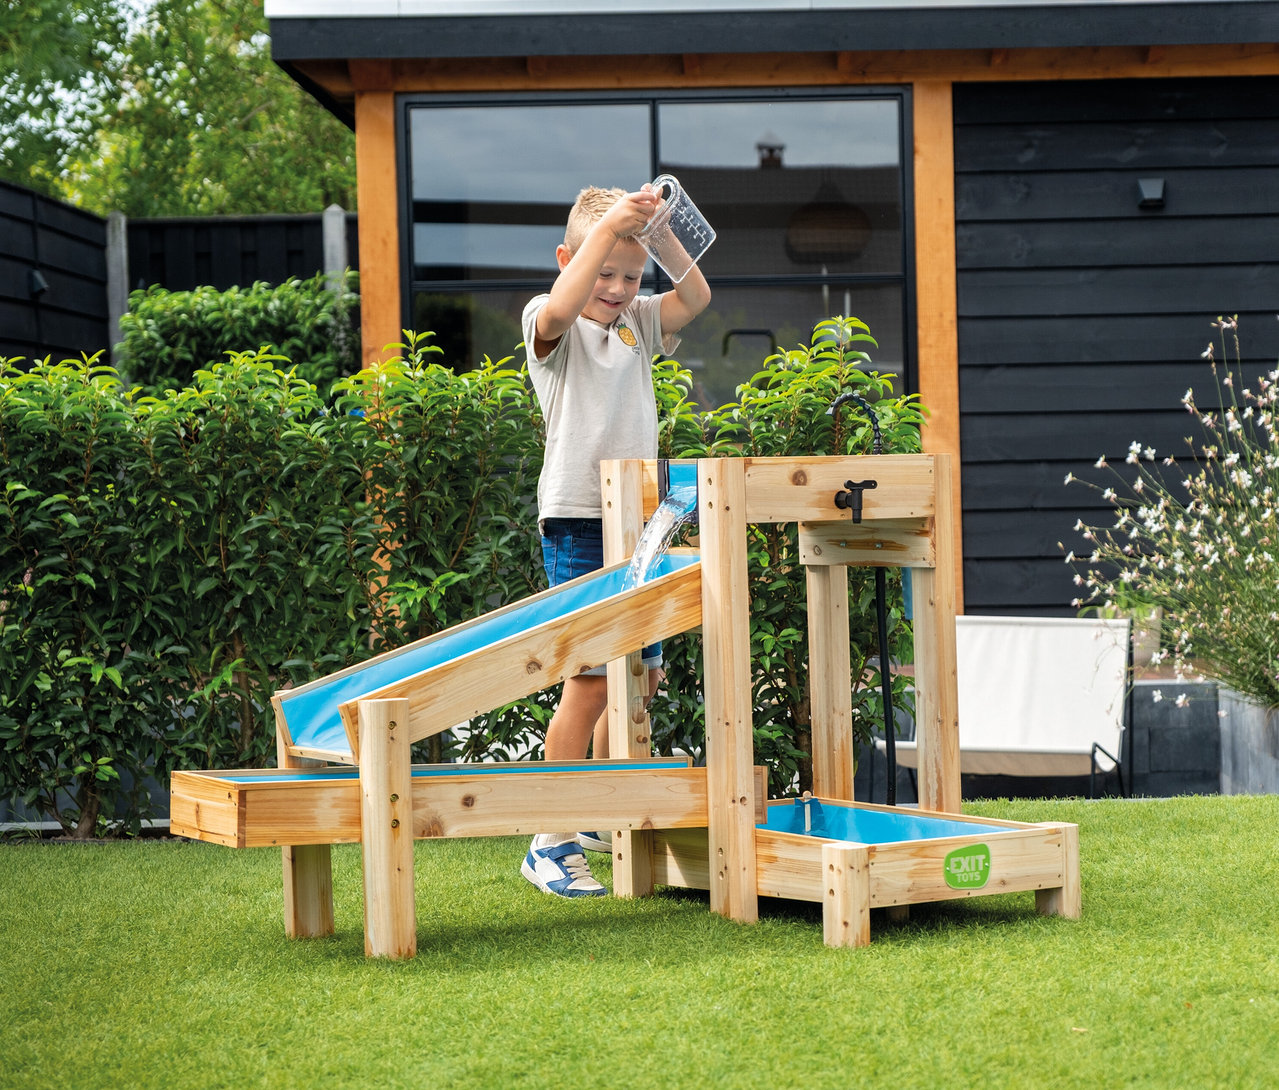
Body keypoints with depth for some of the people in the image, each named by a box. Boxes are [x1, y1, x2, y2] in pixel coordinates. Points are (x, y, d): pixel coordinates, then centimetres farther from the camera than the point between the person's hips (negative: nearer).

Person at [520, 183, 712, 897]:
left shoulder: (639, 324, 14)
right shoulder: (552, 326, -4)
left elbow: (696, 298, -1)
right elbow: (559, 309, -27)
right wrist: (606, 226, -31)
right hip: (578, 522, -7)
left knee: (640, 675, 10)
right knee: (590, 679, -12)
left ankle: (602, 824, 25)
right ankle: (551, 844, -6)